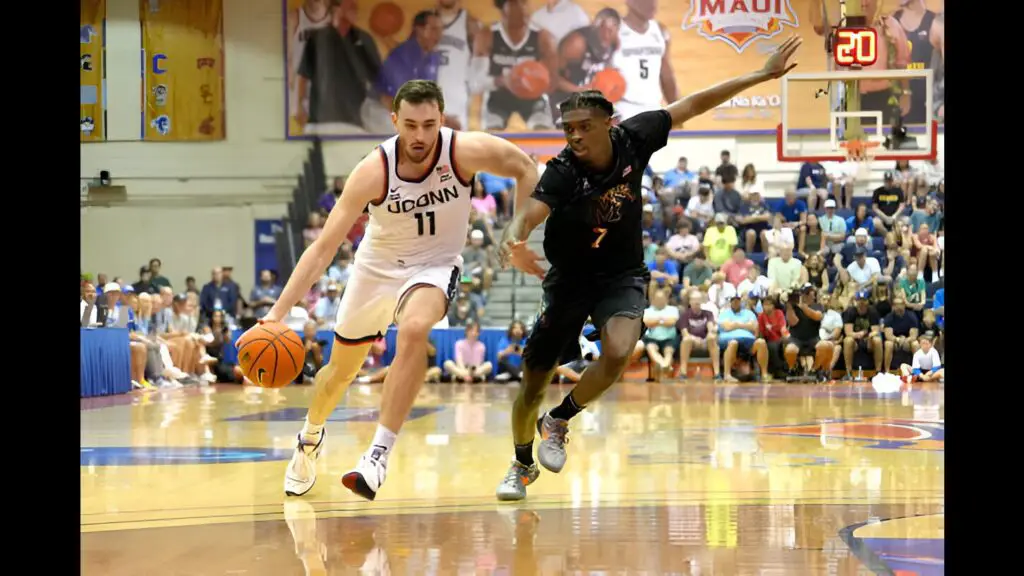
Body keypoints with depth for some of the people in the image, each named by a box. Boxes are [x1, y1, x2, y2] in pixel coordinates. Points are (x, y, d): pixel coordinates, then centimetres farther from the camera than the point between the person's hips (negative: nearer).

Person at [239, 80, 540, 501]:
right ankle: (310, 438, 48)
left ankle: (379, 455, -28)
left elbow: (525, 169, -8)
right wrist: (276, 313, -35)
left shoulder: (465, 151, -27)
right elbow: (323, 248, -28)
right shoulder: (373, 171, -28)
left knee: (415, 329, -34)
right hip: (377, 265, 1)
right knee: (340, 370, 14)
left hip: (434, 265, -1)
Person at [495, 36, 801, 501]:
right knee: (534, 379, 4)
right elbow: (529, 212, -44)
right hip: (570, 279, -1)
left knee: (618, 354, -28)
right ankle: (522, 465, 32)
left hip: (622, 275, 1)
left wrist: (762, 75, -3)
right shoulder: (563, 172, -26)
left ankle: (558, 422, 0)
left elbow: (691, 105, -5)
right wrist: (514, 239, -68)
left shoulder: (632, 138, -16)